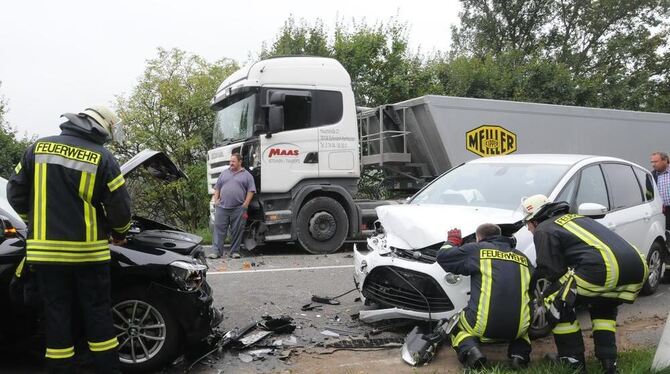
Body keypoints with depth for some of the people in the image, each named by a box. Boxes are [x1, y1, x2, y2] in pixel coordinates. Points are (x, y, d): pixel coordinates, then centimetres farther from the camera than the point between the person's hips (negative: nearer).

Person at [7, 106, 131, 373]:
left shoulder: (38, 148, 3)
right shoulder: (102, 158, -6)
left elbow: (15, 194, 8)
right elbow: (120, 207, -5)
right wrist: (119, 233, 15)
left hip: (45, 250, 2)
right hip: (88, 251, -2)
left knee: (57, 316, 10)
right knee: (98, 314, 9)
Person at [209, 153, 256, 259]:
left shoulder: (247, 175, 6)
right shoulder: (224, 173, 16)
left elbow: (251, 191, 0)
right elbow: (217, 188, 18)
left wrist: (245, 205, -7)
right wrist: (215, 199, 5)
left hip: (238, 209, -2)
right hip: (222, 207, 3)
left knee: (237, 231, 3)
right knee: (219, 229, -2)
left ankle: (234, 251, 12)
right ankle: (217, 251, 1)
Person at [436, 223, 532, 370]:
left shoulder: (477, 249, 4)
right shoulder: (522, 257, 17)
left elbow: (442, 256, 9)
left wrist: (452, 241, 30)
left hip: (484, 325, -3)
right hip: (518, 328, 4)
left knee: (458, 328, 28)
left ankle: (470, 350, -4)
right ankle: (519, 352, 8)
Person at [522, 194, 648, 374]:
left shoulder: (543, 230, 9)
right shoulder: (574, 217, 35)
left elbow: (554, 271, 4)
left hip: (603, 268, -9)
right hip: (638, 267, 9)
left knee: (556, 303, 11)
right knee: (603, 308, 34)